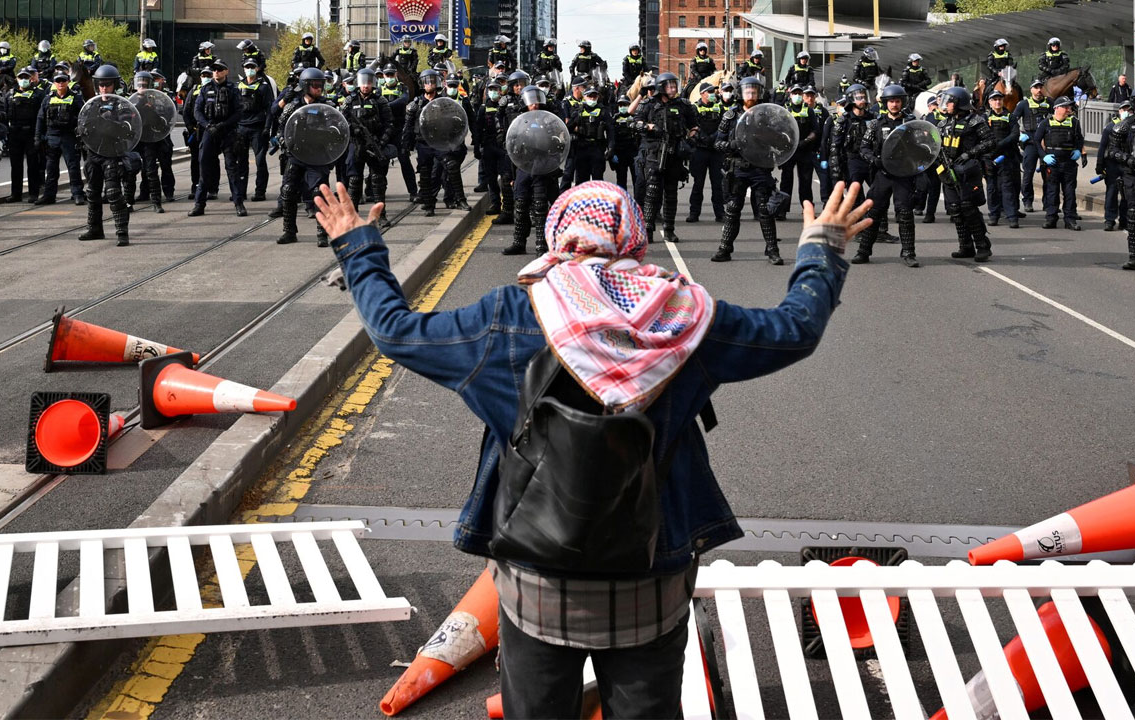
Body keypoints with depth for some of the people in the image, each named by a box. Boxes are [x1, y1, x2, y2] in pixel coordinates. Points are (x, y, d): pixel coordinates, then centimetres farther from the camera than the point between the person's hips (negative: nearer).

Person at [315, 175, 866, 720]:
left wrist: (358, 248, 14)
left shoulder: (510, 320, -13)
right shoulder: (682, 314, -9)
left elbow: (396, 330, -2)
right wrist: (821, 250, 22)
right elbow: (796, 329, 4)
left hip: (539, 586, -1)